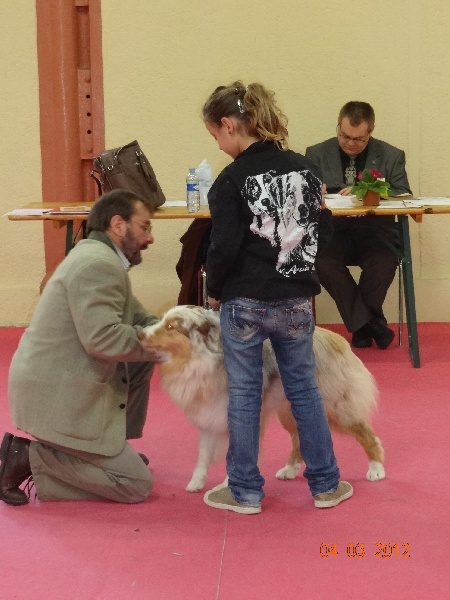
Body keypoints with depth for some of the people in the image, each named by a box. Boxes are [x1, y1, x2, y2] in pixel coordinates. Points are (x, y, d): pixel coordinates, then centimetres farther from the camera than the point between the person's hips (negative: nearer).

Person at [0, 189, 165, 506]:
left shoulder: (99, 256, 14)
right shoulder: (98, 264, -19)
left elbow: (137, 319, 15)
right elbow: (104, 338, -28)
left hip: (62, 385, 10)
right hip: (56, 397, -10)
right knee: (138, 485, -3)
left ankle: (118, 446, 21)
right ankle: (28, 458, -5)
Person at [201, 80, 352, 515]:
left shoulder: (232, 179, -13)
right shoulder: (303, 169, 3)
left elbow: (224, 247, -16)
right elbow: (315, 231, 10)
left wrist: (213, 291, 0)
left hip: (245, 302, -4)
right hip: (296, 300, 5)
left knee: (243, 393, 8)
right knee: (304, 389, 15)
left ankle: (245, 491, 16)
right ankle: (325, 484, 22)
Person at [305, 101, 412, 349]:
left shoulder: (392, 156, 6)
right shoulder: (316, 154, 7)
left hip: (375, 232, 0)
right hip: (334, 232, 1)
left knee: (385, 262, -34)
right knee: (322, 261, -33)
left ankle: (361, 325, -9)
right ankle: (370, 323, -17)